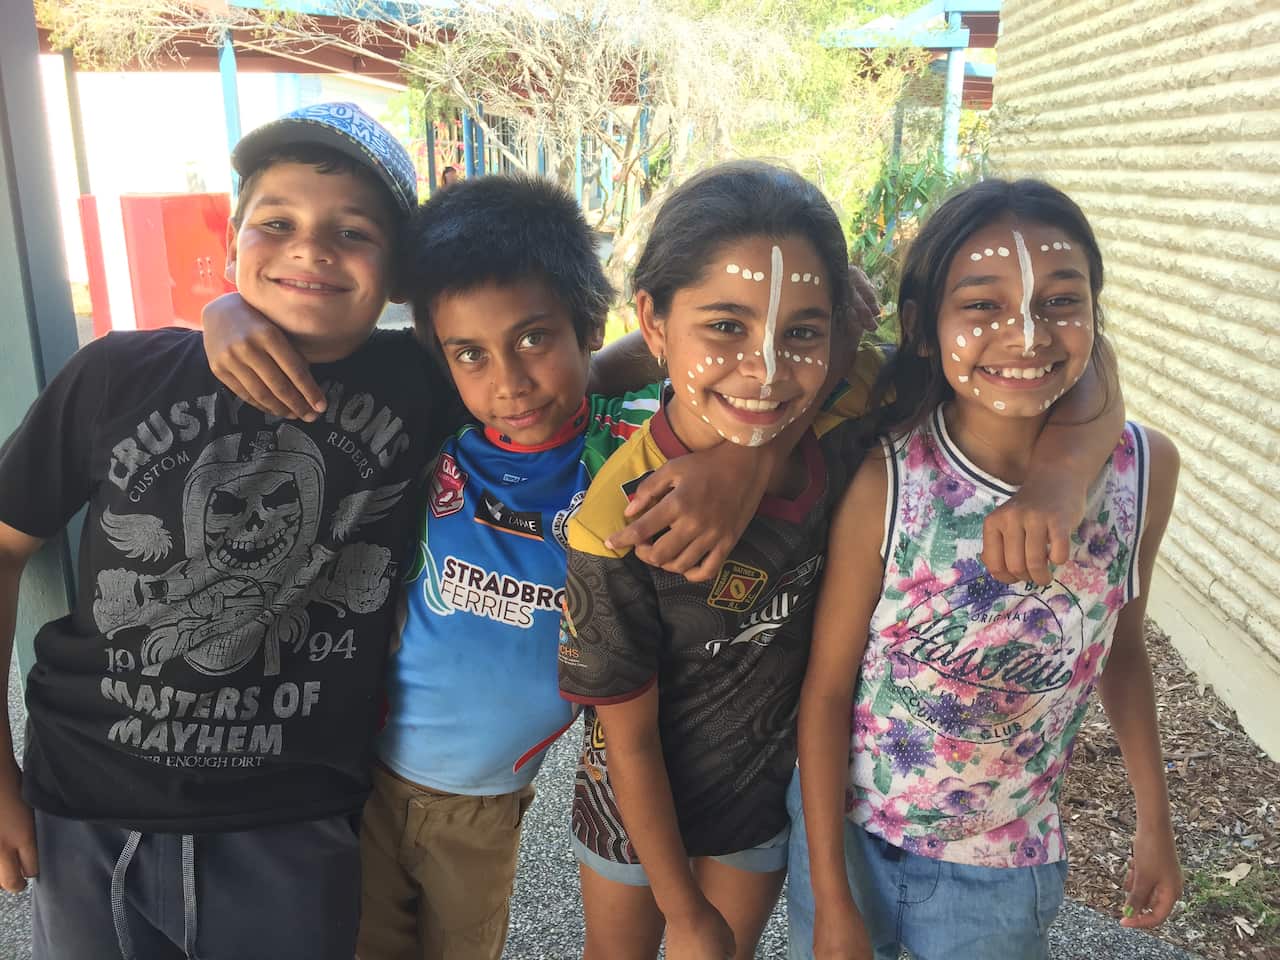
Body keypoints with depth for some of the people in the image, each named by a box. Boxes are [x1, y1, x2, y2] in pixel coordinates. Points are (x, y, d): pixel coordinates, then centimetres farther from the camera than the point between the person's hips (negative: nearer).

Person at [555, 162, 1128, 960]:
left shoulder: (849, 408, -27)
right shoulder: (619, 527, -33)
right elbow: (630, 741, -20)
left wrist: (1055, 473, -40)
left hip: (772, 791, 2)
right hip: (639, 804, -2)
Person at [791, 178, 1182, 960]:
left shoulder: (1146, 469, -13)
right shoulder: (881, 484, -23)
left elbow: (1122, 645, 3)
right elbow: (825, 691, -14)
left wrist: (1156, 824, 10)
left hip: (1005, 870, 2)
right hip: (847, 837, -2)